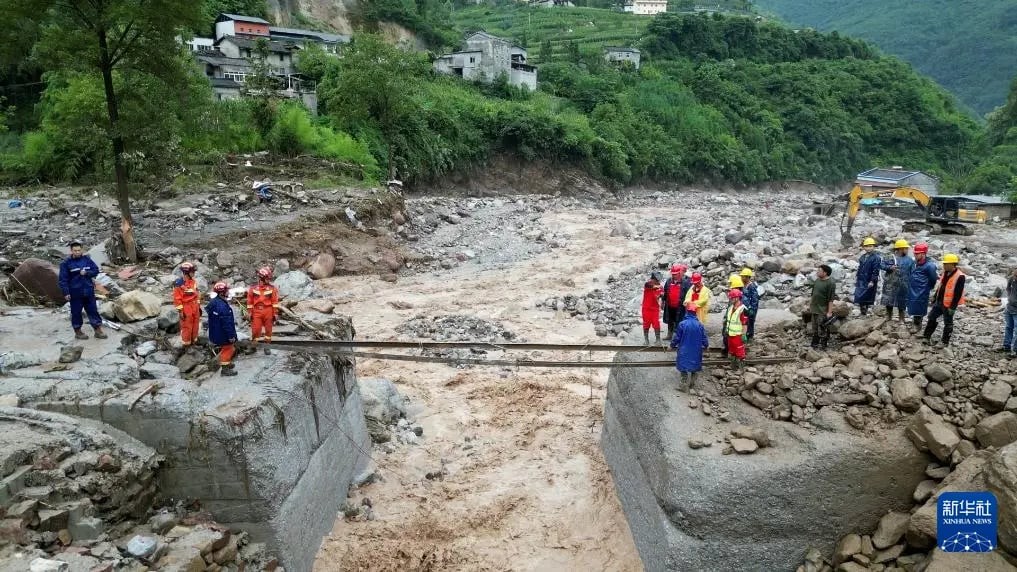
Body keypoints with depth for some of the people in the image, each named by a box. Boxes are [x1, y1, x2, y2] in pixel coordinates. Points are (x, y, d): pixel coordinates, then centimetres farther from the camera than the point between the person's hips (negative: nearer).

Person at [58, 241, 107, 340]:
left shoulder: (86, 259, 3)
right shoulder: (66, 263, -7)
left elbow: (96, 270, 5)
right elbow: (62, 279, -8)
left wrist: (86, 273, -14)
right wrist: (66, 293, -12)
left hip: (88, 291, 3)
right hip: (75, 293, -3)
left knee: (93, 310, 8)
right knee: (76, 312, 7)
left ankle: (98, 330, 16)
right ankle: (78, 332, 20)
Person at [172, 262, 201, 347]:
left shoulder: (193, 281, 6)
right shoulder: (179, 283, -18)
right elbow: (177, 298, -16)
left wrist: (199, 306, 15)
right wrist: (180, 311, -17)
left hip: (195, 306, 7)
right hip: (186, 308, -7)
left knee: (195, 325, 16)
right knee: (187, 327, 3)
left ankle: (194, 341, 31)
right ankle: (186, 344, 15)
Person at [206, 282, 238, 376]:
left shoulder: (215, 301, 4)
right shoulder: (222, 306, -29)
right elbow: (226, 323, -27)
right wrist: (231, 336, -21)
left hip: (217, 332, 10)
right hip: (223, 333, -10)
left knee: (227, 348, 25)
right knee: (227, 348, 5)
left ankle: (227, 363, 40)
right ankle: (225, 368, 15)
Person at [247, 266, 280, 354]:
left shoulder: (272, 288, -2)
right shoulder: (253, 288, 1)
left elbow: (275, 302, -1)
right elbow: (250, 302, 5)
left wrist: (275, 314, -3)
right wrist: (250, 313, 4)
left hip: (268, 312, 0)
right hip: (257, 312, 0)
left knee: (268, 330, 7)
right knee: (256, 330, -1)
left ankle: (267, 346, 19)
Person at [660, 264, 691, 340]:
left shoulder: (686, 281, -9)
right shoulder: (669, 281, 7)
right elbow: (665, 292, 15)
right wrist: (663, 301, 17)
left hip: (680, 307, -5)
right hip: (669, 306, 5)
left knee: (679, 322, 1)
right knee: (670, 321, 17)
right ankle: (669, 334, 31)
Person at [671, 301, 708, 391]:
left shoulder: (682, 324, -16)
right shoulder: (699, 325, -9)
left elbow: (676, 337, -8)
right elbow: (705, 340, -1)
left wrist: (672, 345, 9)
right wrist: (705, 346, 19)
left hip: (684, 352, -2)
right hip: (696, 352, 2)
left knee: (683, 368, 8)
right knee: (694, 368, 18)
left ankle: (682, 386, 7)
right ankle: (692, 384, 26)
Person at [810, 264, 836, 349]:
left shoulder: (830, 283, -17)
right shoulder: (817, 280, 7)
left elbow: (831, 299, -18)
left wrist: (829, 312, -19)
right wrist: (810, 305, 19)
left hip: (823, 311, -8)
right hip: (814, 309, 8)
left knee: (822, 330, 0)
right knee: (815, 329, 16)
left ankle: (823, 346, 10)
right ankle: (814, 344, 27)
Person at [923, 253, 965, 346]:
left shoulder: (960, 276, -20)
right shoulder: (945, 273, 6)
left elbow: (958, 294, -21)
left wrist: (952, 307, -20)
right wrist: (934, 300, 17)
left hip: (948, 305, -8)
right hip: (939, 302, 8)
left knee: (948, 323, 5)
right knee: (932, 317, 14)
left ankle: (945, 342, 15)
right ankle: (927, 336, 25)